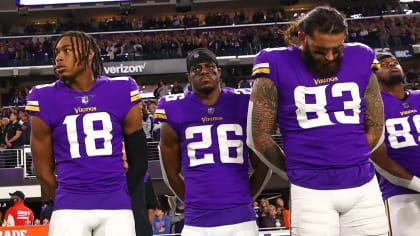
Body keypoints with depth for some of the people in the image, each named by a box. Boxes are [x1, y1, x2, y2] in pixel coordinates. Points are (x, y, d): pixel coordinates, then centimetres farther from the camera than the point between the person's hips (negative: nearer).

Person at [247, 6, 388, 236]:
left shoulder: (360, 61, 6)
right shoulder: (277, 67, -4)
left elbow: (375, 129, 13)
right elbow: (259, 137, 0)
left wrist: (345, 161, 10)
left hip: (364, 186, 3)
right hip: (311, 191, -3)